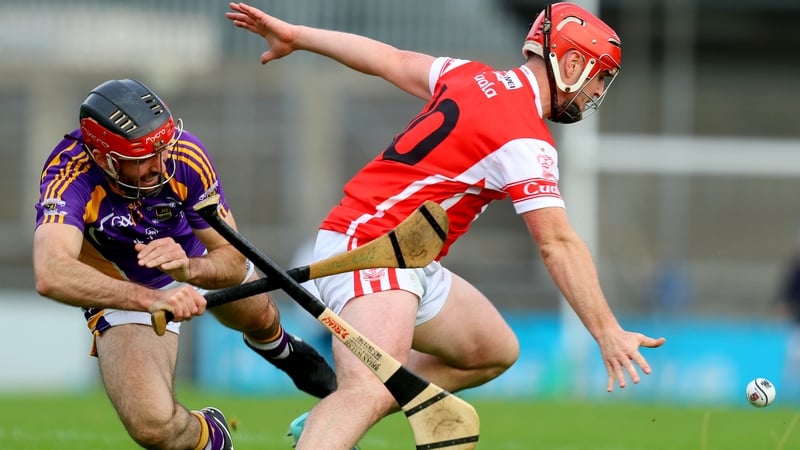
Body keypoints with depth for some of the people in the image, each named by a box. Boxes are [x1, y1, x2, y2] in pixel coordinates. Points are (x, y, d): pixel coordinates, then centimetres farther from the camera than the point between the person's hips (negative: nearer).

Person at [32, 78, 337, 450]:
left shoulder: (186, 156, -33)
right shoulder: (70, 178, -41)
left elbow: (233, 261, -28)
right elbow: (51, 276, -59)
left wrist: (188, 269, -51)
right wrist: (150, 299, -70)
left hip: (193, 252, 3)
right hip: (121, 288, -3)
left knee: (259, 319, 30)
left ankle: (281, 350, 71)